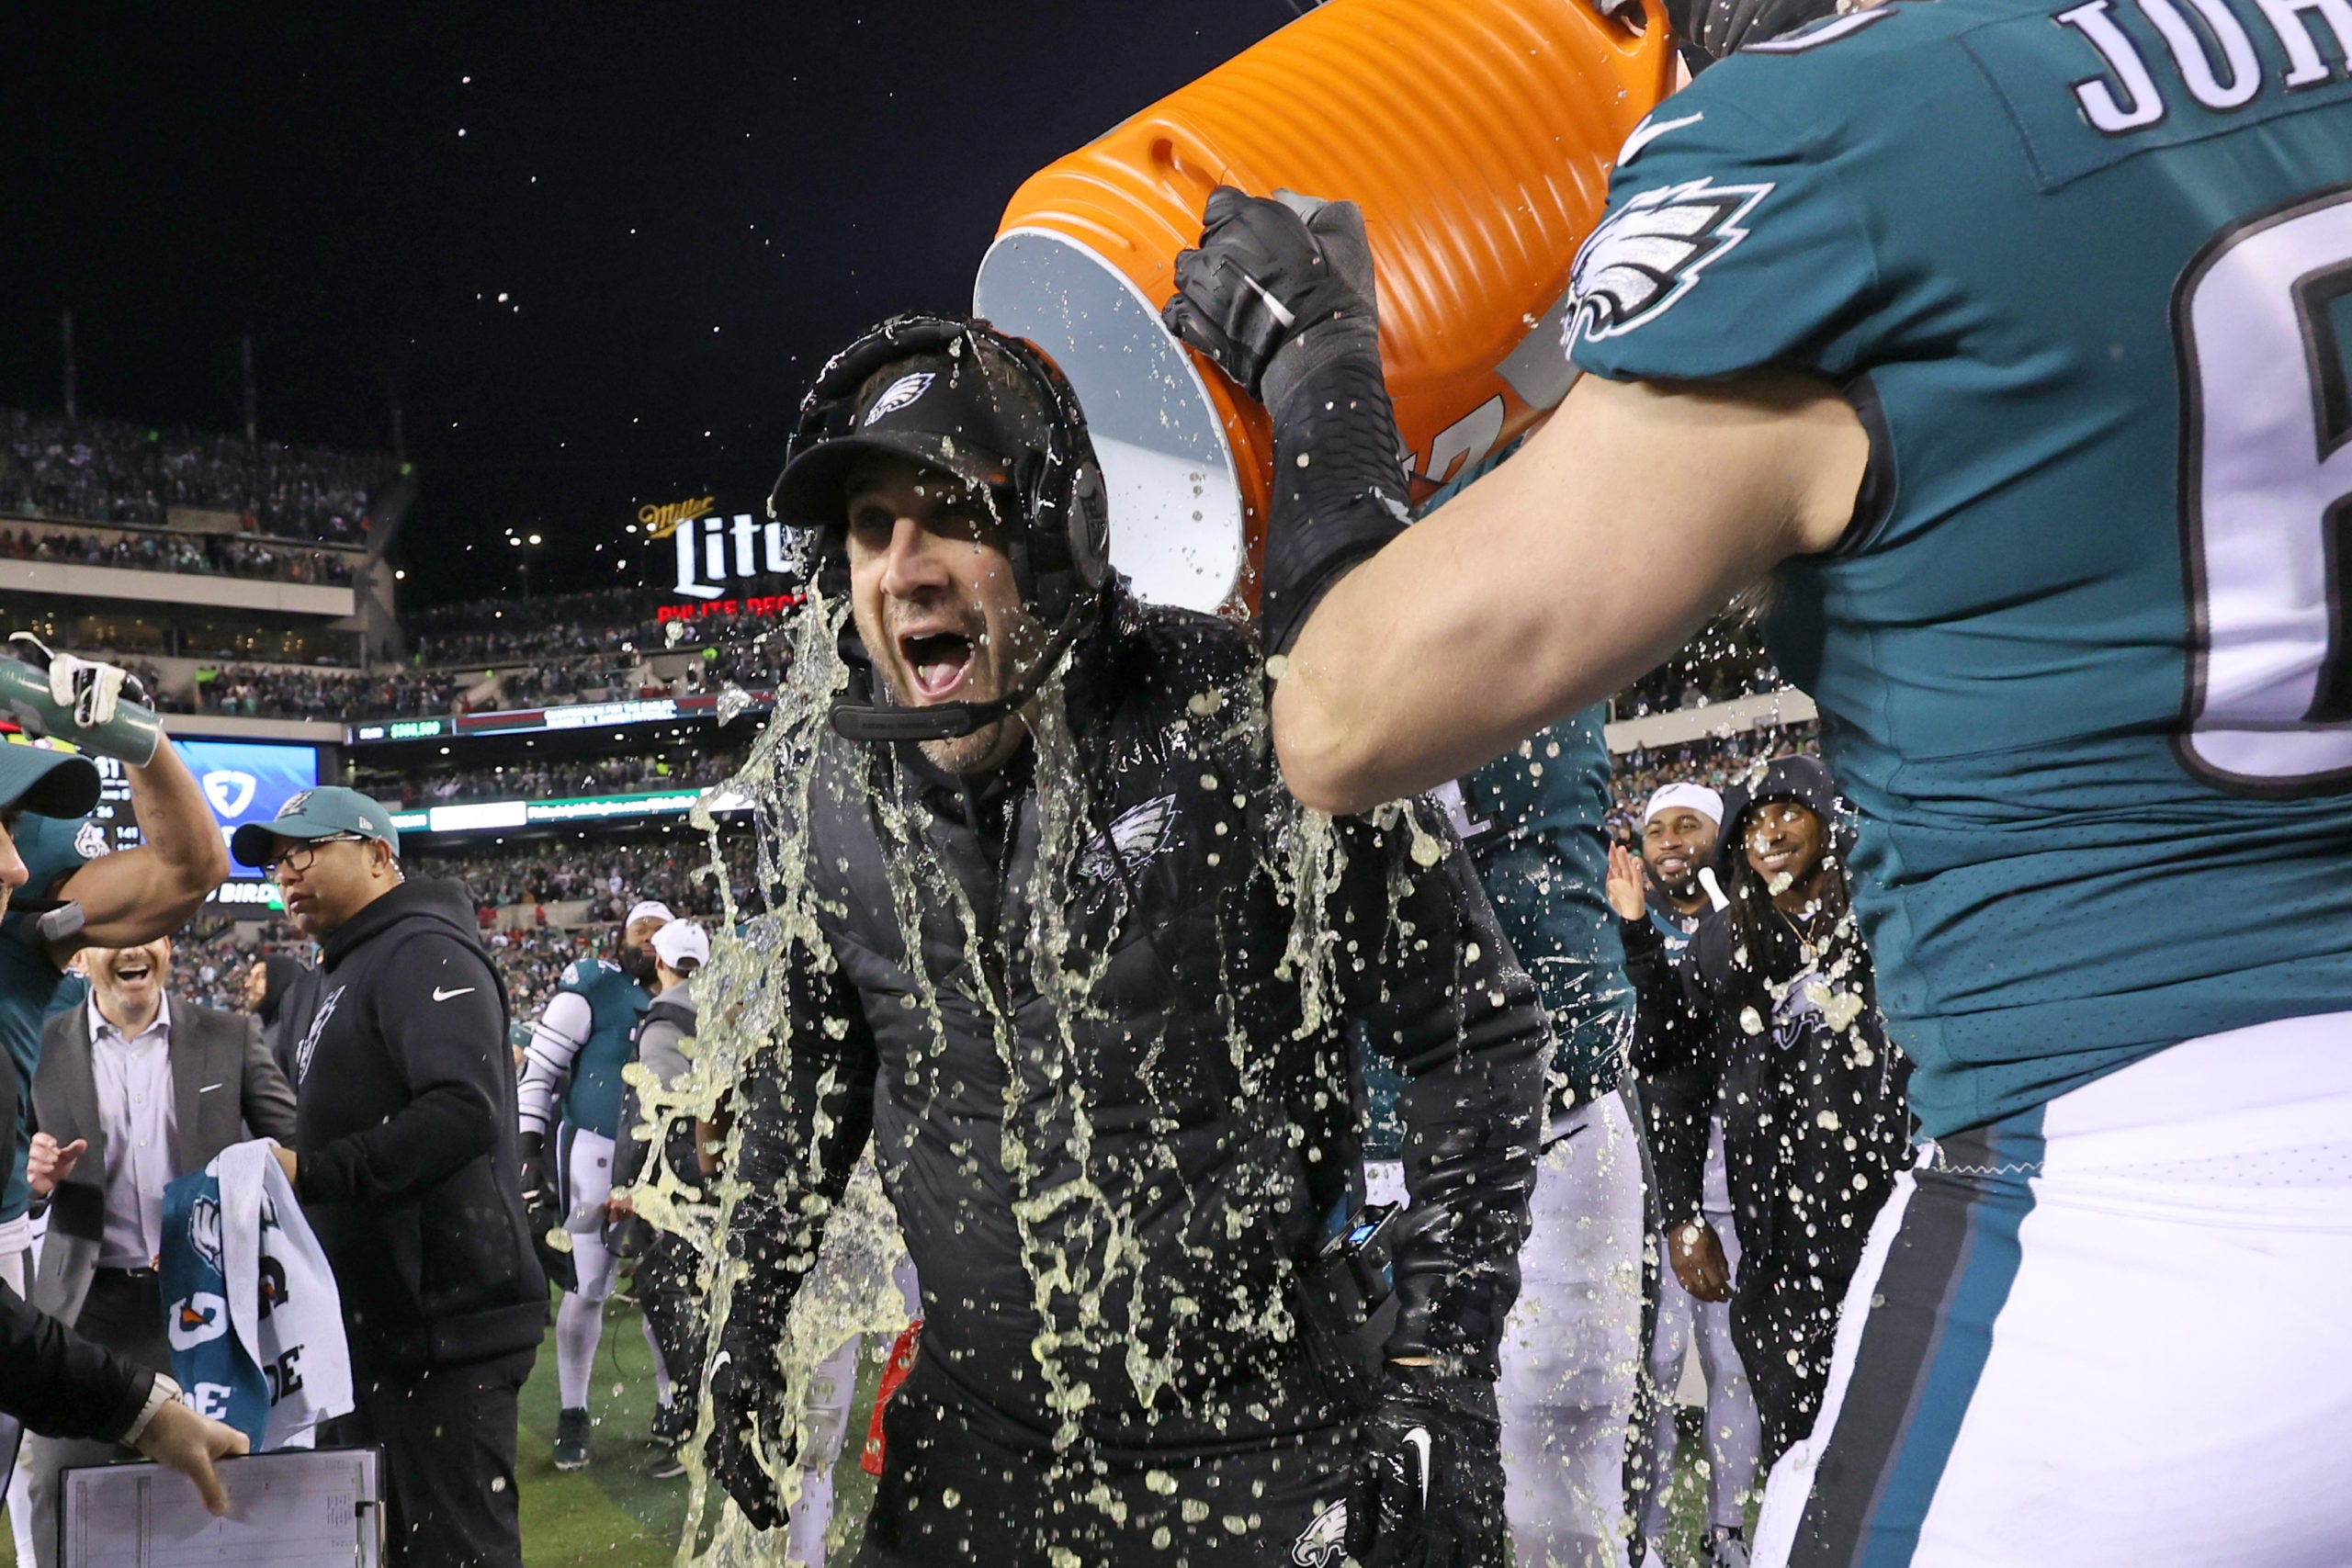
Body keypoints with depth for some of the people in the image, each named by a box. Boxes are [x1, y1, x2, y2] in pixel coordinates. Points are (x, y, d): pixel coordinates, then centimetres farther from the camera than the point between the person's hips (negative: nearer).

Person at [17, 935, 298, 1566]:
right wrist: (35, 1175, -15)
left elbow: (292, 1145, 2)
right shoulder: (40, 1049, 3)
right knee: (60, 1487, 2)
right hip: (88, 1305, 0)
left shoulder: (231, 1038, 3)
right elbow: (17, 1170, 9)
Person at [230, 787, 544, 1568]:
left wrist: (310, 1174, -27)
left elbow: (464, 1113, -26)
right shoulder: (352, 971, 22)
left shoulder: (423, 953, -11)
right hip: (379, 1326, 11)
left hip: (444, 1324, -11)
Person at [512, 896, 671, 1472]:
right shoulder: (592, 986, -7)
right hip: (596, 1156, -5)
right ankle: (572, 1416, 14)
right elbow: (539, 1068, -7)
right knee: (588, 1289, 0)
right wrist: (530, 1148, -12)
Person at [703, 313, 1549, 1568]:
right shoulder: (830, 788, -1)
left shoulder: (1242, 723, -18)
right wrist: (748, 1325, 15)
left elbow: (1472, 1029, -11)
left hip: (1261, 1462, -4)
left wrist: (1441, 1360, -12)